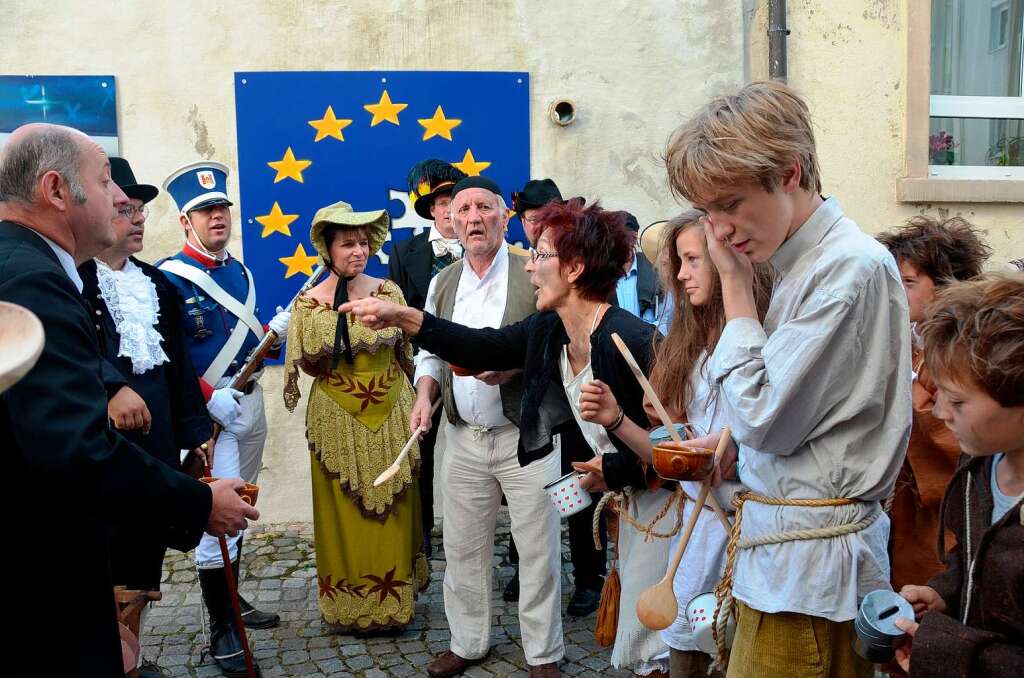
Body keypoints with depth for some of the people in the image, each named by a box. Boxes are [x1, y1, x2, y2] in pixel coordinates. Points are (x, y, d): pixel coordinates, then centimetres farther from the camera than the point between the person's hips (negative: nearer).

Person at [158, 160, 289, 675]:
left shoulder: (238, 271, 12)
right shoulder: (170, 278, -12)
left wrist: (275, 331, 0)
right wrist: (210, 398, -23)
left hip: (251, 401, 8)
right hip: (209, 410, -8)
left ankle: (232, 599, 32)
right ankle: (221, 628, 4)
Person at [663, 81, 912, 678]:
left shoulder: (853, 266, -18)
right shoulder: (806, 262, 9)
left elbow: (764, 419, -18)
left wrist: (735, 283, -12)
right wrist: (731, 443, 5)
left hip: (809, 567, -8)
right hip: (791, 548, 8)